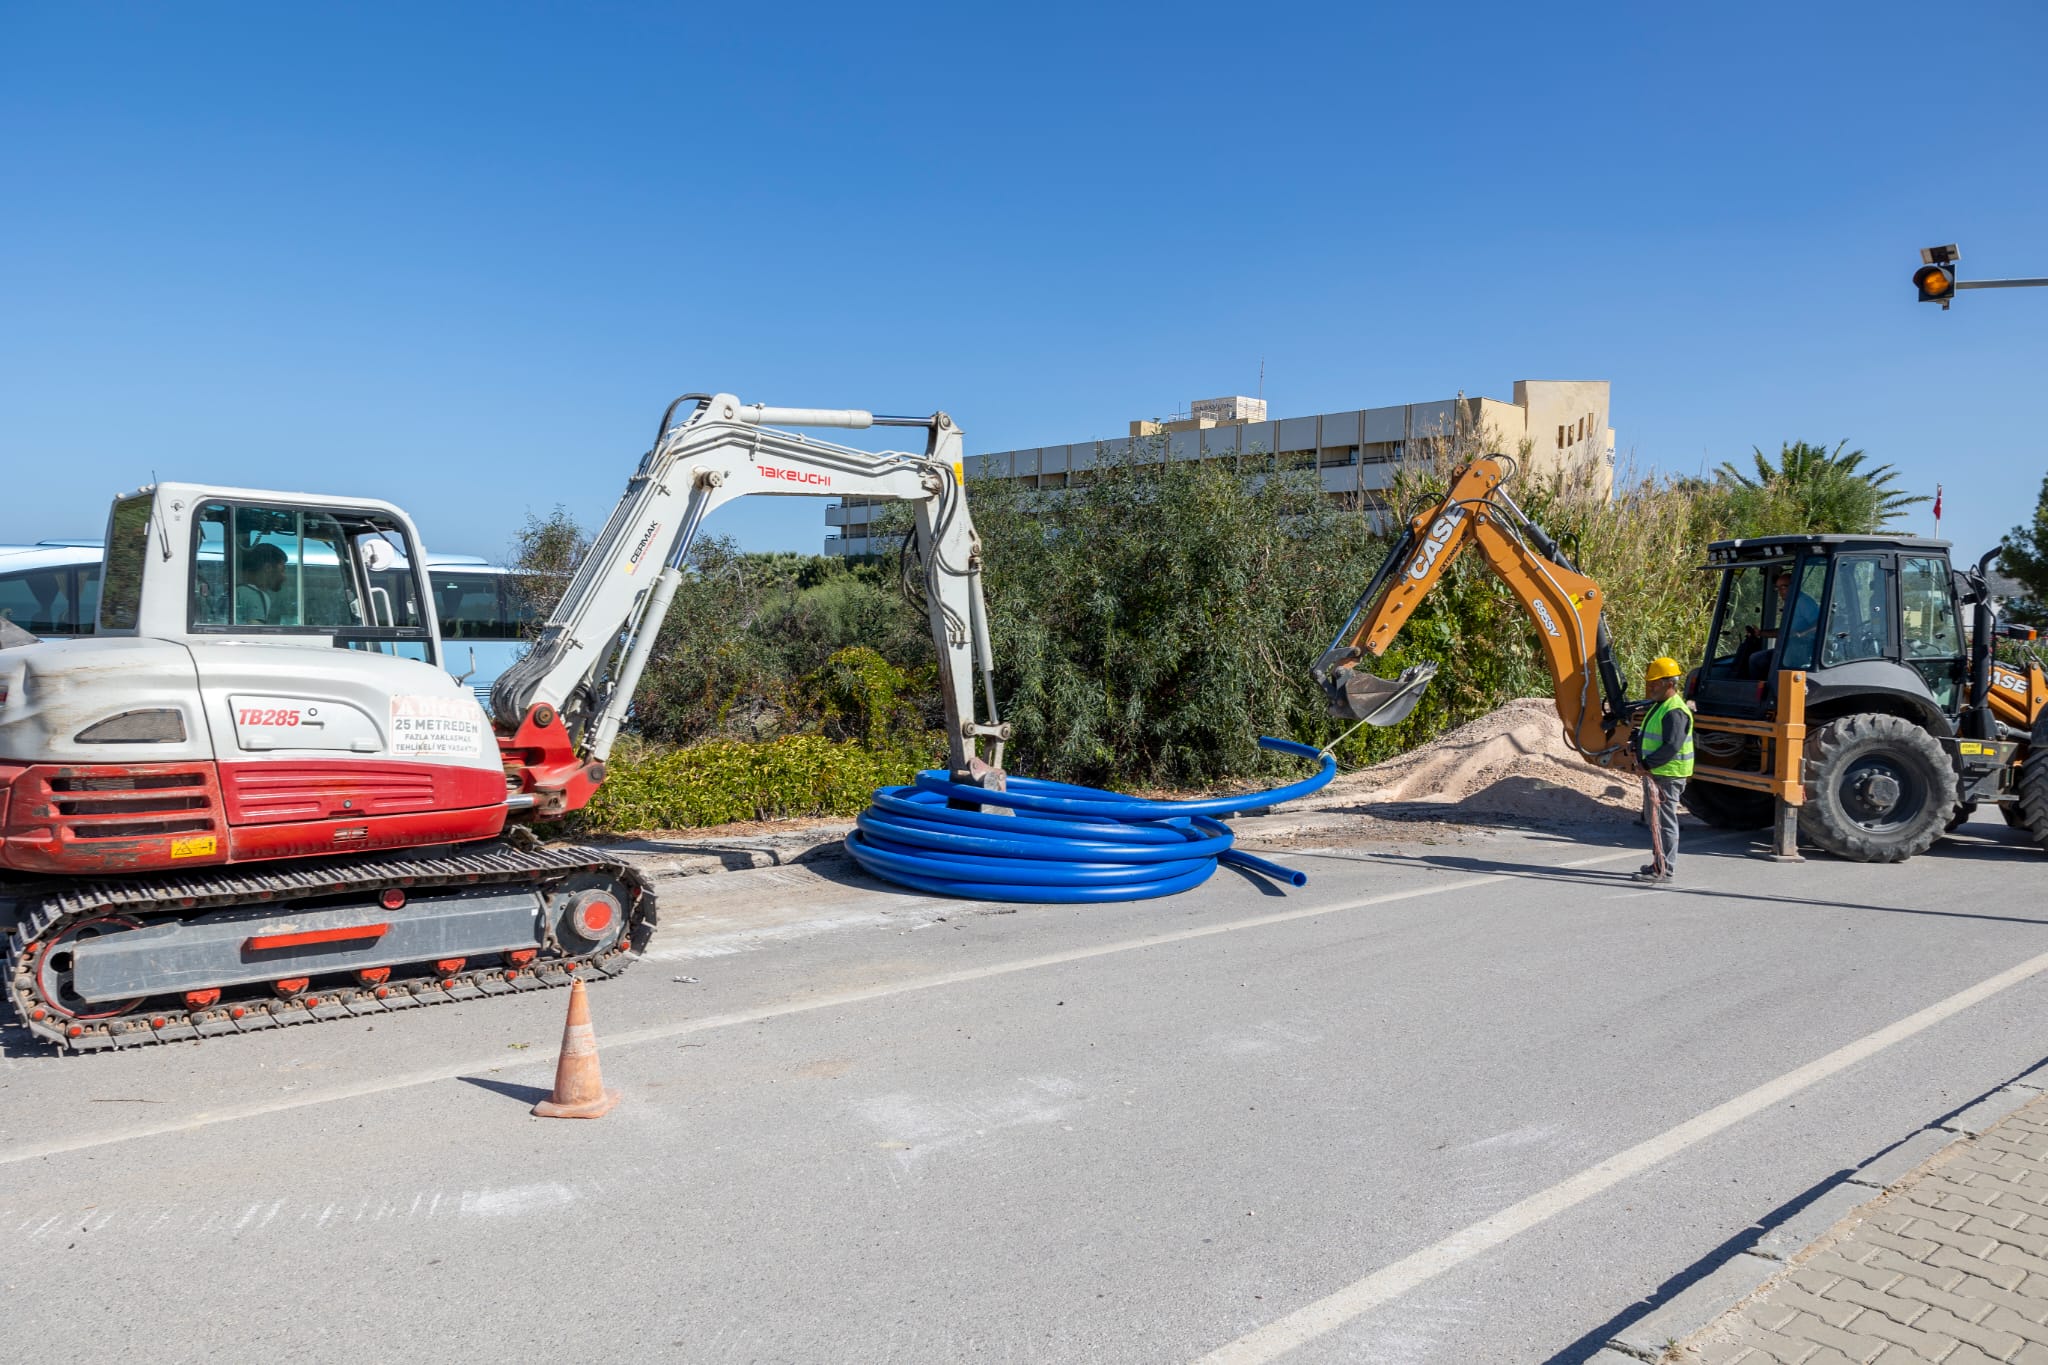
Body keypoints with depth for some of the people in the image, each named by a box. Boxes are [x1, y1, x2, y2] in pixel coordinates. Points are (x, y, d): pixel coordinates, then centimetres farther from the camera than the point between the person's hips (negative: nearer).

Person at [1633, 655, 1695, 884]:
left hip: (1667, 775, -11)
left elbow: (1672, 746, -26)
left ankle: (1666, 871, -2)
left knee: (1664, 822, -6)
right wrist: (1636, 741, 9)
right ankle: (1660, 863, 30)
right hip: (1655, 773, 11)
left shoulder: (1674, 711, -19)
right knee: (1654, 820, 19)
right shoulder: (1659, 706, 16)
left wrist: (1647, 764, -21)